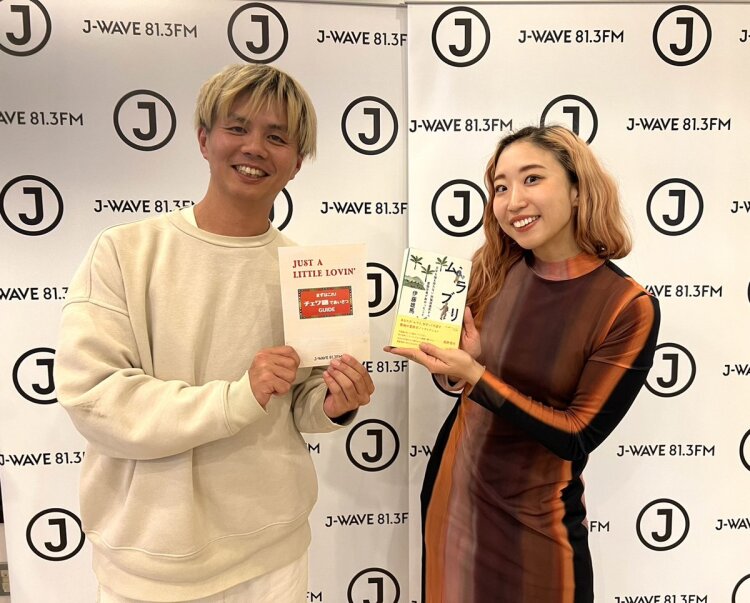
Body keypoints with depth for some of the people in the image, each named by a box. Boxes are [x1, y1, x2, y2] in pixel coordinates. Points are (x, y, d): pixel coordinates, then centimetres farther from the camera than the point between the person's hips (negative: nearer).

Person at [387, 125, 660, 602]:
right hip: (452, 489, 4)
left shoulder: (629, 307, -18)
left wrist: (475, 376, -26)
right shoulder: (495, 271, -7)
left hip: (535, 517, -4)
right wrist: (460, 356, -19)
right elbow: (459, 383, 3)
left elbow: (578, 437, -17)